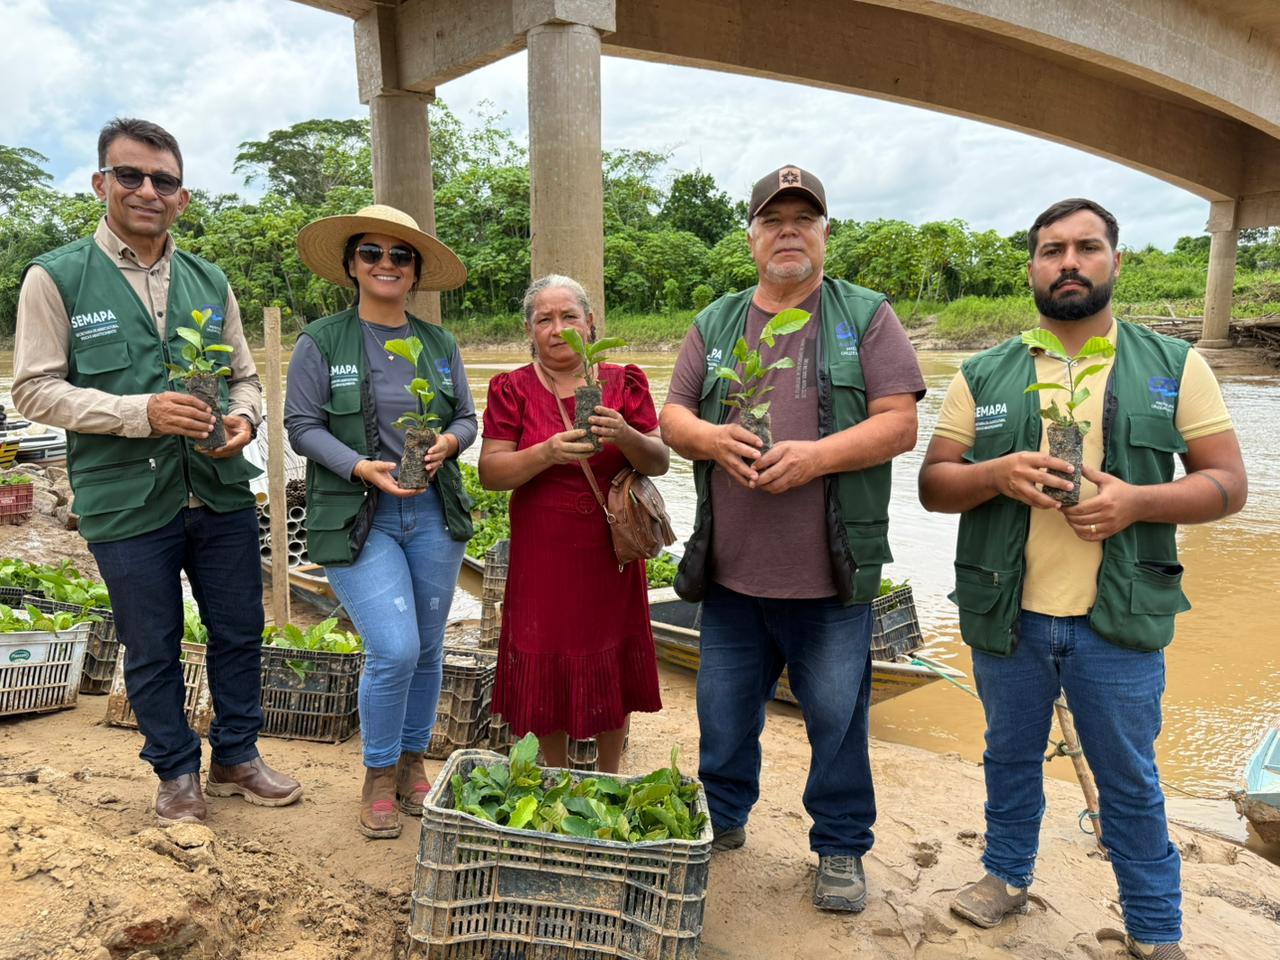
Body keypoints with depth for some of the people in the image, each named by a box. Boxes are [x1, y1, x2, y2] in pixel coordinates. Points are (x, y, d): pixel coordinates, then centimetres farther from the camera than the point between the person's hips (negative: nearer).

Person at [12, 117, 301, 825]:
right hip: (127, 502, -3)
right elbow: (34, 389, -6)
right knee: (152, 648, 10)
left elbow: (245, 376, 15)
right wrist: (140, 412, -19)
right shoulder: (56, 277, -2)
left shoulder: (209, 282, 10)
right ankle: (176, 772, 31)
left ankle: (235, 757, 34)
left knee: (239, 631, 13)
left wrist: (243, 416, -8)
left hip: (220, 494, 4)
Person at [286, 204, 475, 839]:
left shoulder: (439, 344, 10)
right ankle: (379, 775, 12)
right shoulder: (322, 341, -1)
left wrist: (448, 442, -11)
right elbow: (302, 425, -4)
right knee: (394, 648, -14)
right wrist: (360, 467, -18)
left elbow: (468, 417, 12)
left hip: (432, 514, 4)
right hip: (357, 518, -4)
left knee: (428, 648, 10)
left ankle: (413, 762, 33)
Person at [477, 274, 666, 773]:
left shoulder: (624, 382, 2)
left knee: (611, 671, 11)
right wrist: (547, 453, -24)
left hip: (611, 552, 1)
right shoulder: (512, 389, 0)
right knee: (546, 675, 7)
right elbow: (490, 473, -7)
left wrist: (624, 436, -23)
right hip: (542, 557, -1)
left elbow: (658, 462, -2)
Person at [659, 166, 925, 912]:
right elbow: (673, 415, 10)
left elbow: (899, 423, -6)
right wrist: (709, 437, -13)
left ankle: (843, 848, 30)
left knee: (837, 717, 9)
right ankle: (723, 820, 40)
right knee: (724, 710, 17)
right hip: (731, 569, 4)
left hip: (831, 572, -3)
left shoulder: (866, 317, 2)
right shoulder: (716, 324, 12)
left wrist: (816, 455, -20)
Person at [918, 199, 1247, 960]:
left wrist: (1138, 501, -19)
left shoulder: (1174, 367, 1)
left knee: (1130, 780, 13)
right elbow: (934, 484, 2)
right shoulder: (982, 376, 2)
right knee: (1011, 757, 19)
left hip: (1120, 621, -1)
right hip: (1007, 617, 2)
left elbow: (1228, 483, -1)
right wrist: (997, 474, -19)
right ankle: (1008, 875, 41)